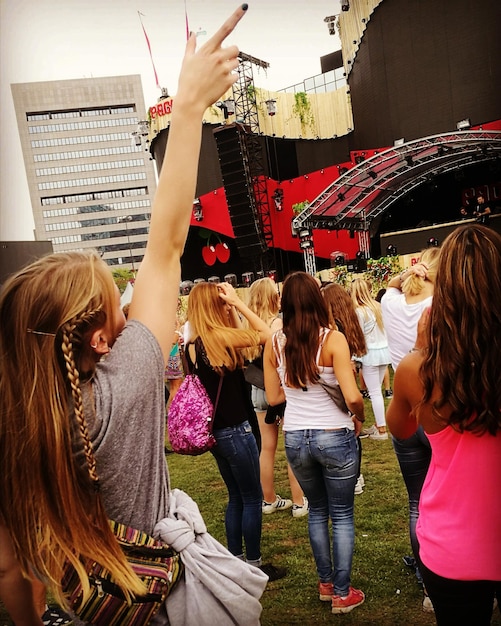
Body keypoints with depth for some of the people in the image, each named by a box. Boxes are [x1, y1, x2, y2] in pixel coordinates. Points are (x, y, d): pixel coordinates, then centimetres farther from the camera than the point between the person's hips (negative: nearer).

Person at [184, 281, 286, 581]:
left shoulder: (192, 345, 4)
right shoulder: (221, 336, -19)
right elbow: (266, 334, -11)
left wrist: (233, 309, 8)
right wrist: (238, 301, -11)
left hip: (215, 430, 8)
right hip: (235, 430, -8)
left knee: (236, 497, 20)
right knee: (252, 497, 7)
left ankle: (236, 558, 29)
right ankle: (254, 563, 18)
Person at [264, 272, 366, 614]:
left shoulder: (275, 343, -5)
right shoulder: (333, 339, -16)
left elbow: (274, 397, 3)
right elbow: (353, 397, -19)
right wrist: (359, 418, 1)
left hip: (296, 438, 4)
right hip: (335, 437, -4)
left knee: (317, 510, 23)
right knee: (342, 515, 13)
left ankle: (326, 583, 35)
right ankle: (342, 594, 22)